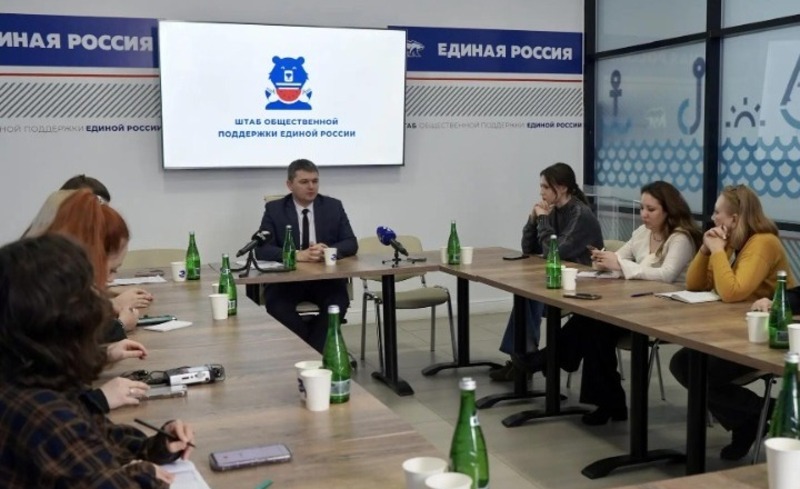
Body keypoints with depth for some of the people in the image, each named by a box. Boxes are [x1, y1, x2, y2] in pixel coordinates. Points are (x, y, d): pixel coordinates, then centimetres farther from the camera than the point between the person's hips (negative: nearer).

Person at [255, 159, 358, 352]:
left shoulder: (333, 206, 8)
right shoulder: (274, 209, 3)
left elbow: (351, 243, 3)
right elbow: (262, 249, -8)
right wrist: (297, 255, -25)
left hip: (326, 278, 1)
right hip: (287, 279, -1)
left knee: (338, 301, -30)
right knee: (277, 304, -31)